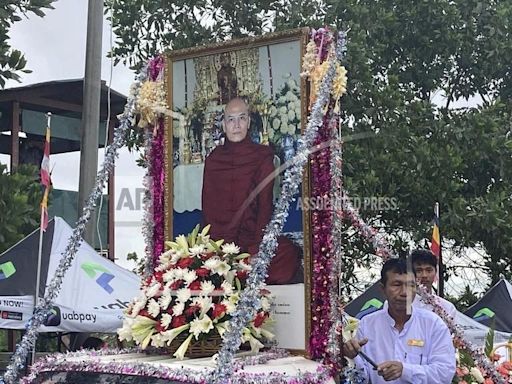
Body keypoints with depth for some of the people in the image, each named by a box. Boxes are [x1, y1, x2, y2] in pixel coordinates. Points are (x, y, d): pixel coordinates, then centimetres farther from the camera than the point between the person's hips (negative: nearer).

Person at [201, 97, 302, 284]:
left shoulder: (262, 156, 2)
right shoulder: (213, 159, 10)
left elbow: (265, 205, -4)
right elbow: (208, 207, 8)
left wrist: (255, 251, -14)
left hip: (251, 235, -2)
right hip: (218, 242, 2)